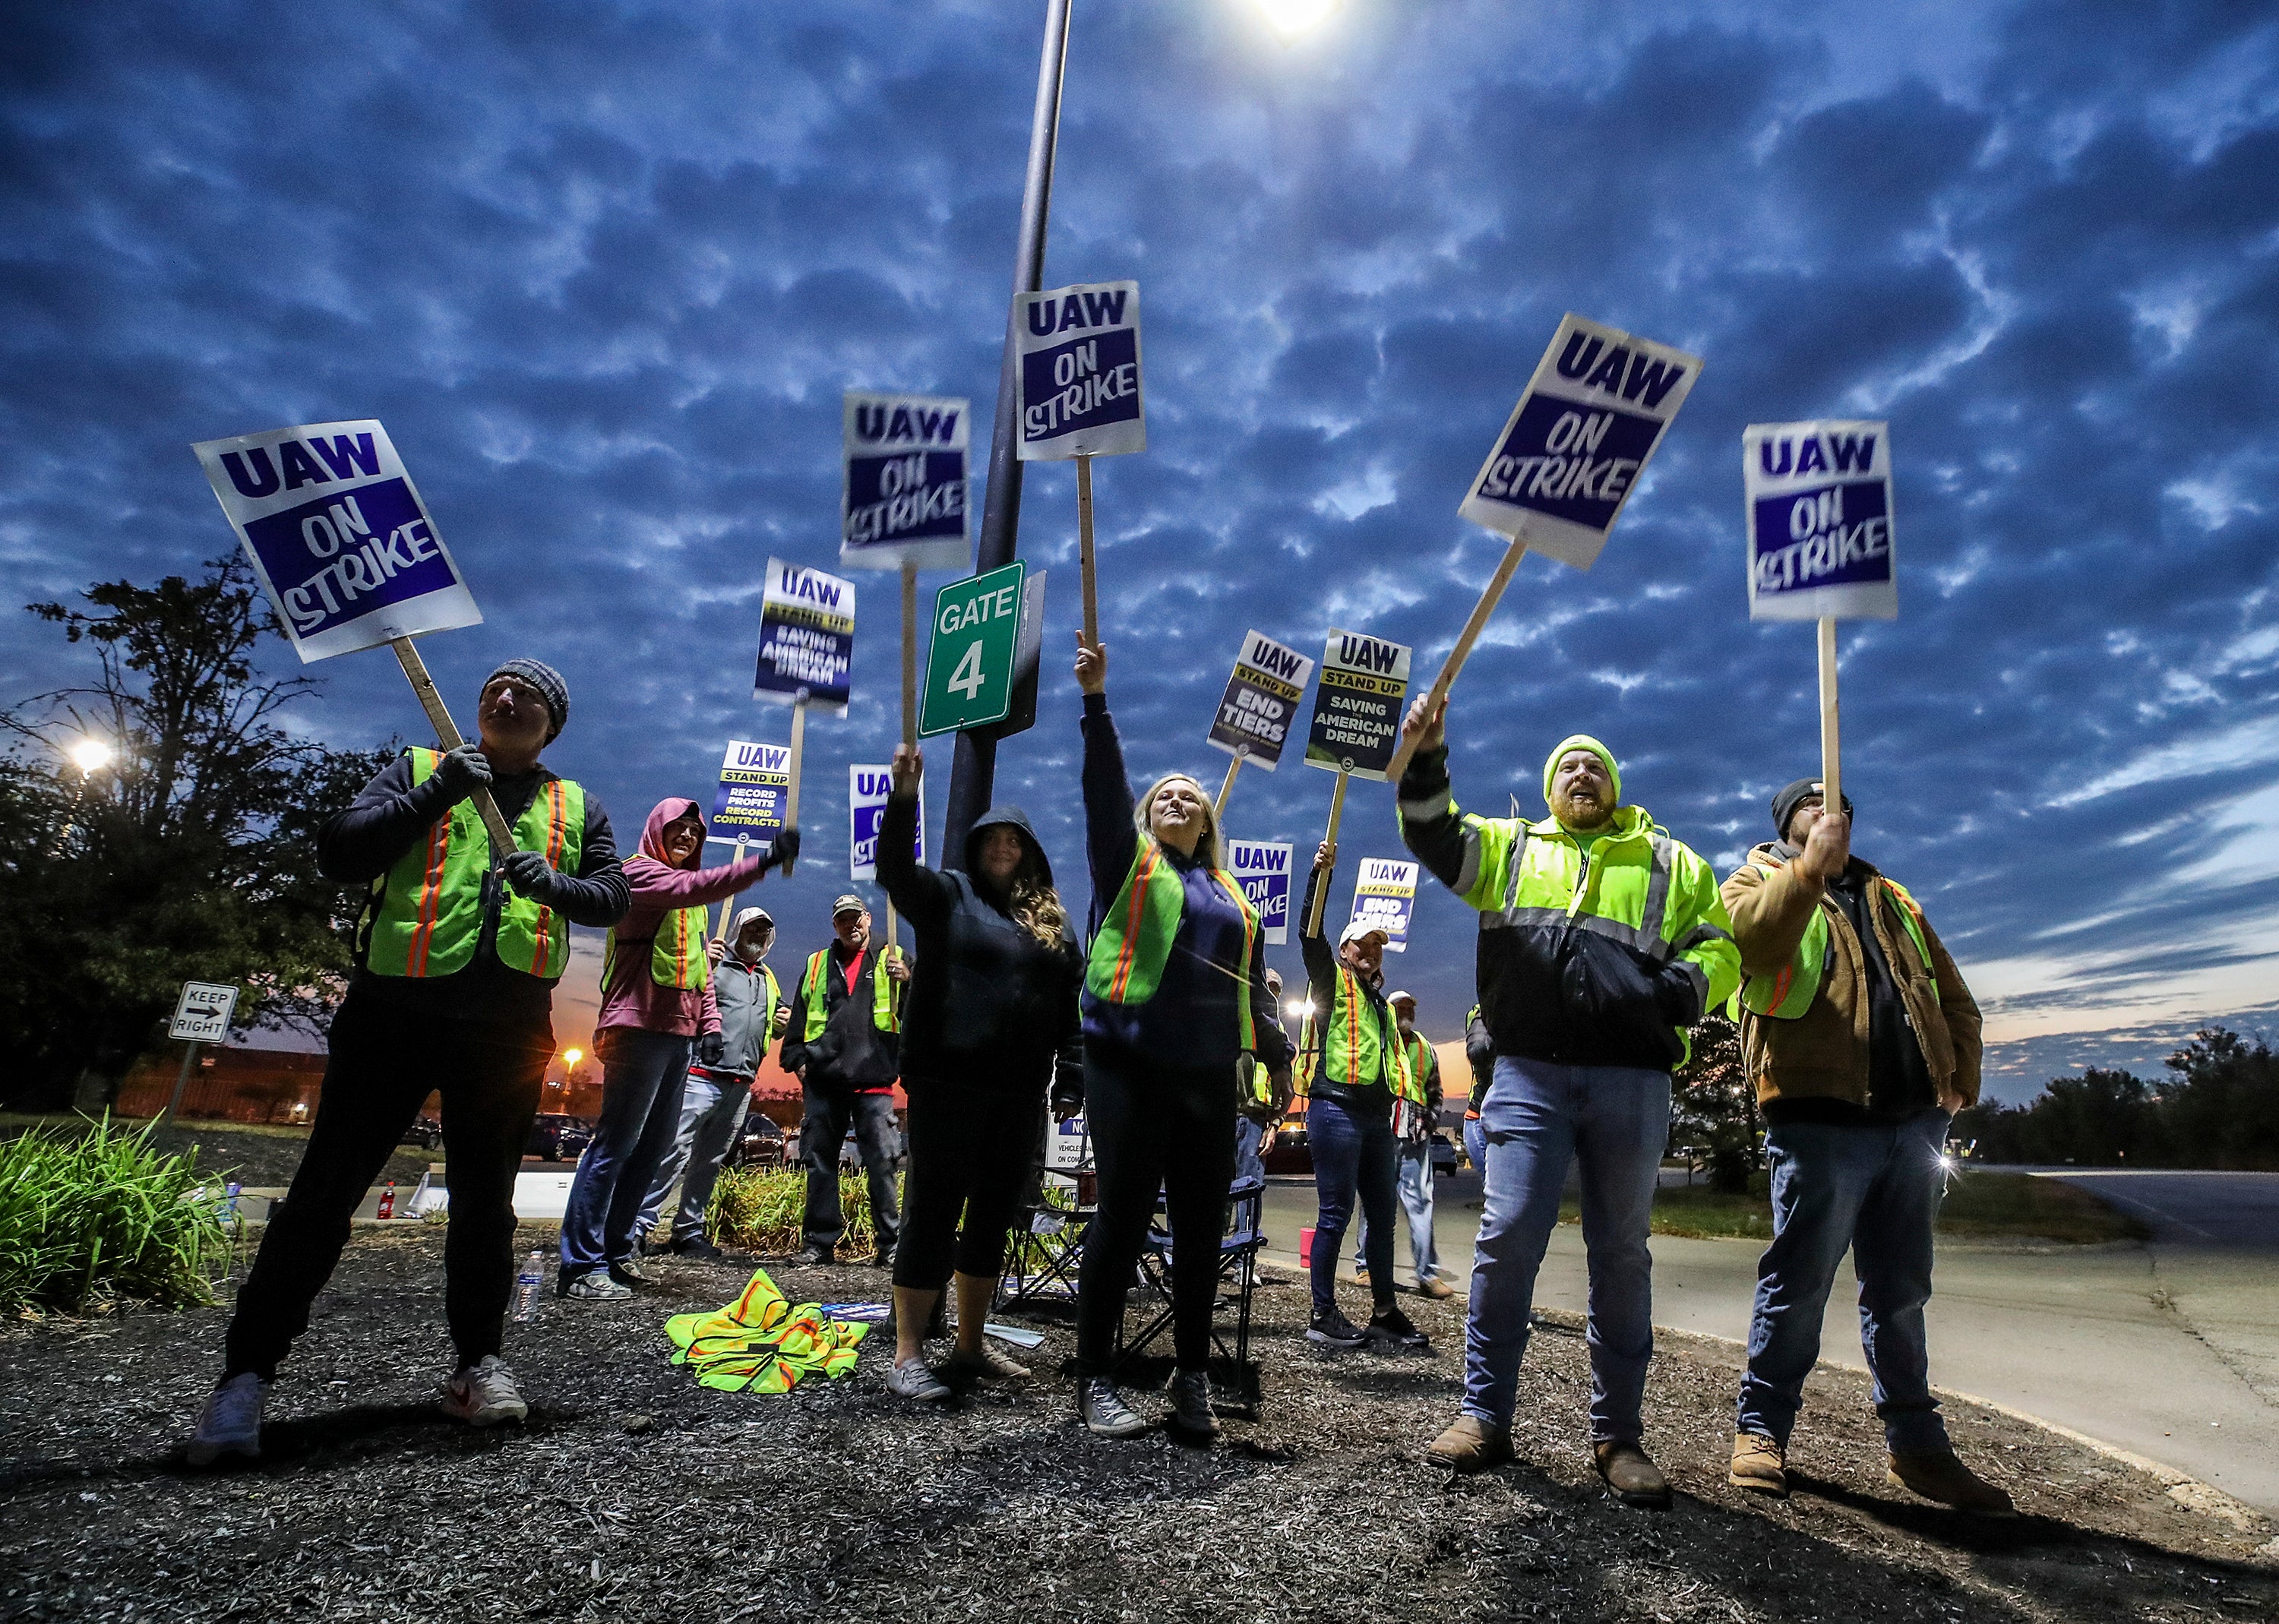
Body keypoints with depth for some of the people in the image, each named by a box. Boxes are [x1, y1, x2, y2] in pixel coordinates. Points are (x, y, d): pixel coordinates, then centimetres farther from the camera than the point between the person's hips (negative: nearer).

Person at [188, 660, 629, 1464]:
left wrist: (557, 885, -12)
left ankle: (479, 1364, 19)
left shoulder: (576, 806, 16)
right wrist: (432, 795, -12)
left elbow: (613, 894, 10)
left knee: (485, 1197, 9)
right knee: (327, 1187, -1)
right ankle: (246, 1374, 9)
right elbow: (336, 855, 0)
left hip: (508, 1026, 2)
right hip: (396, 1007, -1)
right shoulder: (417, 770, 11)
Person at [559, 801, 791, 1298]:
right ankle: (581, 1265, -6)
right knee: (615, 1143, -9)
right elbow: (693, 887, -23)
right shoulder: (639, 871, -3)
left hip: (680, 1034, 8)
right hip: (639, 1028, -8)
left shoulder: (692, 899, 23)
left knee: (654, 1145, 9)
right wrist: (764, 861, -33)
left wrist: (709, 1021, 10)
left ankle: (615, 1249, 16)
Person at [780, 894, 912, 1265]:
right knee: (819, 1161, 6)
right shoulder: (817, 965, 19)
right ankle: (820, 1241, 17)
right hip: (822, 1081, 3)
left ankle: (890, 1242, 4)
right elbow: (798, 1019, 20)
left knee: (882, 1161, -5)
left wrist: (908, 980, -18)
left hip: (873, 1081, -3)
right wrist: (797, 1059, 8)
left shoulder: (890, 960, 10)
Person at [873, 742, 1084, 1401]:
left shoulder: (1052, 919, 14)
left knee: (995, 1216, 11)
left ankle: (971, 1344, 25)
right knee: (934, 1212, -1)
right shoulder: (947, 894, 4)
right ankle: (908, 1354, 8)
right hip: (948, 1083, -4)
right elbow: (895, 867, -14)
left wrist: (1073, 1074, 4)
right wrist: (904, 794, -28)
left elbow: (1072, 1001, 12)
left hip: (1020, 1092, 5)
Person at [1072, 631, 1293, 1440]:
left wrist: (1275, 1059, 14)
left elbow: (1253, 983, 21)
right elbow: (1104, 787, -7)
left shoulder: (1231, 894, 20)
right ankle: (1095, 1380, 9)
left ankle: (1193, 1379, 19)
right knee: (1123, 1218, -3)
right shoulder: (1128, 860, 8)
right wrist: (1096, 700, -18)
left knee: (1202, 1229, 6)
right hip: (1130, 1069, -4)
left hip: (1208, 1079, 4)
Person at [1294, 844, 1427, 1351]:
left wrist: (1412, 1101, 17)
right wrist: (1322, 872, -21)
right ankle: (1323, 1316, -1)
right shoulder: (1332, 982, 3)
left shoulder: (1381, 1003, 24)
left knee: (1382, 1215, 11)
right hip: (1336, 1110, -8)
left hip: (1376, 1116, 8)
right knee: (1336, 1212, -7)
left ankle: (1384, 1310, 20)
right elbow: (1310, 935, -13)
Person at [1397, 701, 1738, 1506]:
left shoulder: (1669, 862, 18)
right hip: (1530, 1075, -1)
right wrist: (1425, 760, -14)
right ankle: (1484, 1414, 8)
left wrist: (1679, 991, -7)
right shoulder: (1511, 846, 16)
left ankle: (1617, 1433, 19)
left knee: (1621, 1255, 8)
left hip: (1632, 1082, 1)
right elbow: (1435, 836, 2)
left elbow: (1719, 946, 14)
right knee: (1507, 1238, -6)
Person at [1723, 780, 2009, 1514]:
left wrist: (1962, 1078, 9)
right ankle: (1761, 1428, 9)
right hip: (1821, 1120, -6)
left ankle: (1917, 1444, 24)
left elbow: (1954, 996, 22)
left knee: (1902, 1292, 14)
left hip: (1912, 1120, 6)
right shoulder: (1759, 881, 5)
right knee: (1799, 1282, -3)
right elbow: (1753, 935, -20)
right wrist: (1809, 867, -28)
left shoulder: (1891, 898, 23)